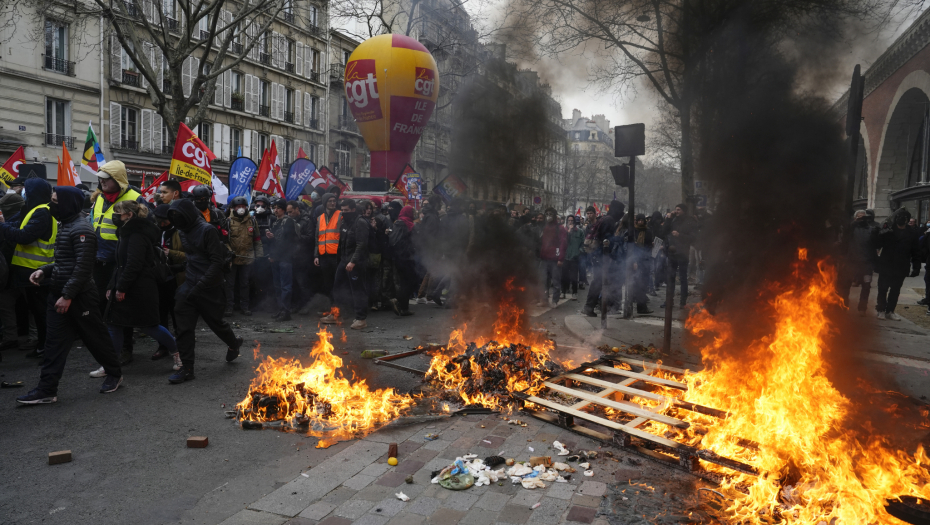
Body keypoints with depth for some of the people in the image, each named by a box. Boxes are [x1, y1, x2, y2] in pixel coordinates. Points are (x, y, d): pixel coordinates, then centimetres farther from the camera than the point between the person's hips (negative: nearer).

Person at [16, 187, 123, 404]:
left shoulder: (81, 229, -17)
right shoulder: (66, 226, 15)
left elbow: (83, 267, -22)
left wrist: (68, 295, -23)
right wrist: (44, 270, 5)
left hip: (79, 295, -9)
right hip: (59, 293, 9)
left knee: (94, 336, 4)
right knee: (55, 341, 6)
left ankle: (114, 374, 21)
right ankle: (47, 389, 8)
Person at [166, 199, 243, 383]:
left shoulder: (207, 230, -13)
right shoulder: (184, 232, 11)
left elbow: (217, 262, -16)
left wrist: (199, 286, -19)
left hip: (208, 287, -6)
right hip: (189, 285, 6)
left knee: (215, 321, 10)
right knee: (184, 328, -1)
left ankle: (234, 343, 40)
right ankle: (187, 368, 6)